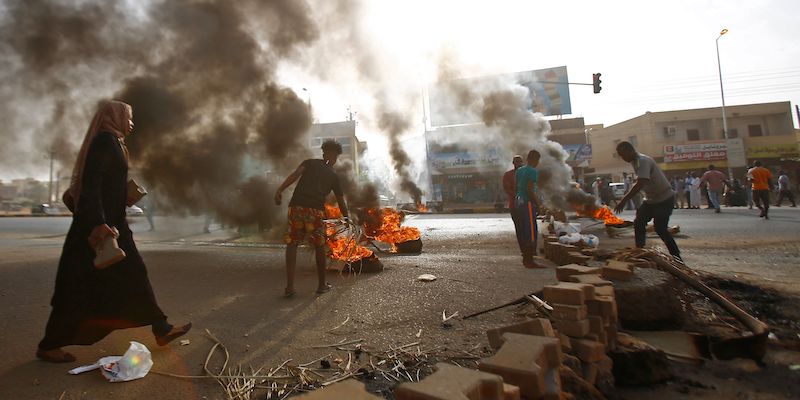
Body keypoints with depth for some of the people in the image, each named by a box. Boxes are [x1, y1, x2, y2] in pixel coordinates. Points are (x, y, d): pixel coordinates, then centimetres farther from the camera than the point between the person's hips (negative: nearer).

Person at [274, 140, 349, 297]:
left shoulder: (309, 162, 20)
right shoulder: (333, 176, 20)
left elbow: (295, 174, -2)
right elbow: (341, 201, 21)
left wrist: (280, 189, -11)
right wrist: (346, 219, 34)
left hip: (296, 206, 1)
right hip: (316, 210, -1)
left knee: (292, 244, 8)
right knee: (319, 246, 13)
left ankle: (290, 286, 3)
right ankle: (322, 284, 22)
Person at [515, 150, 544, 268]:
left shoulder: (519, 170, 14)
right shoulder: (533, 171, -12)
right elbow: (530, 189, -20)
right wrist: (538, 203, -11)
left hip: (518, 201, 9)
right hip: (528, 202, -9)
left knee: (524, 231, 14)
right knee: (531, 232, -6)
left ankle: (525, 258, 22)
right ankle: (529, 260, -4)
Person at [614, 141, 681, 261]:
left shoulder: (642, 161, -25)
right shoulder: (635, 161, 4)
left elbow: (640, 184, -36)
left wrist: (623, 201, -37)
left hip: (664, 198, -9)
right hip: (651, 198, 9)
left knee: (660, 229, -5)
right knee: (638, 223, 5)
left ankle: (677, 257, 10)